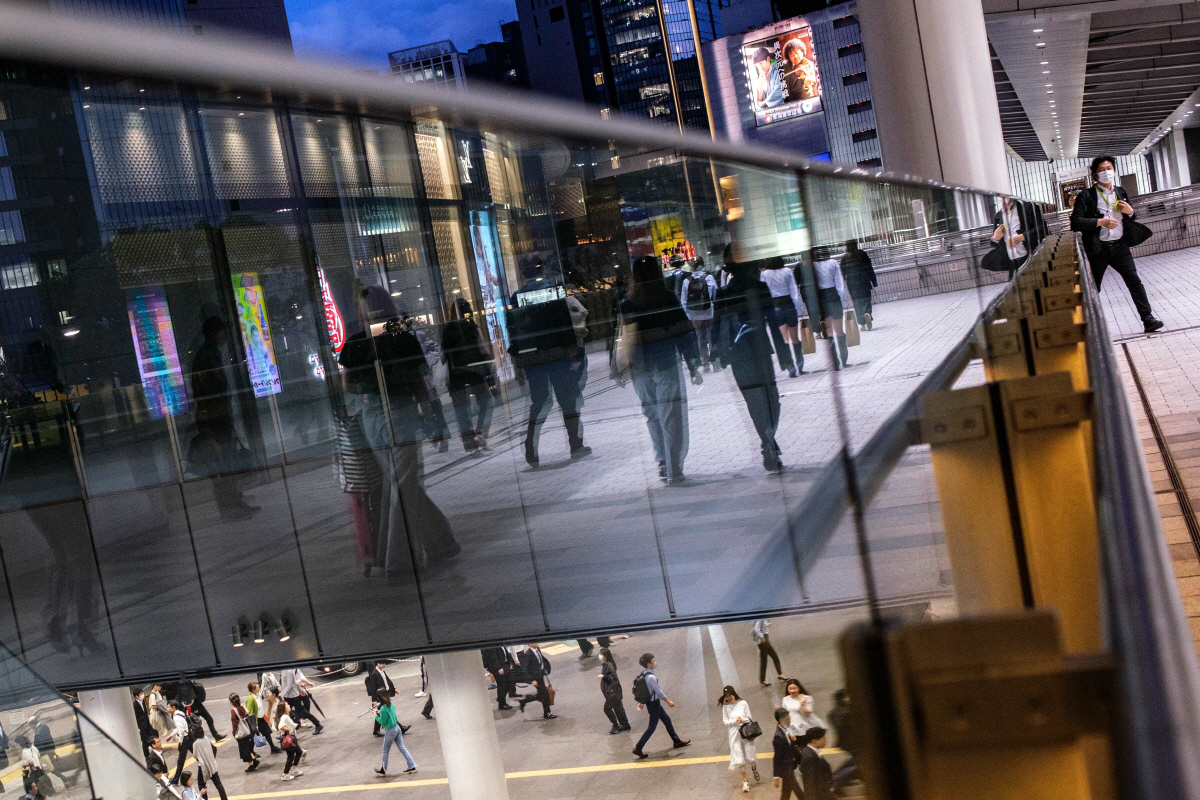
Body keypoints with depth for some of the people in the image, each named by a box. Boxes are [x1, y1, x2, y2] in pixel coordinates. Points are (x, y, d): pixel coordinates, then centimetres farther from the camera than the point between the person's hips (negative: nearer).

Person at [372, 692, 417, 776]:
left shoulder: (383, 709, -25)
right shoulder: (391, 704, 0)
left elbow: (382, 722, -18)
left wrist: (377, 715, -6)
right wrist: (380, 713, 6)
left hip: (390, 731, -7)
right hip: (397, 727, 7)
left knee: (385, 751, 12)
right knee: (402, 748, 12)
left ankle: (383, 770, 26)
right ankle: (412, 766, 9)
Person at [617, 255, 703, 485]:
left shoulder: (626, 304, 1)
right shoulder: (667, 298, -5)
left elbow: (622, 339, 4)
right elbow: (684, 333, -6)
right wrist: (693, 365, -1)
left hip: (640, 369, 3)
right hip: (667, 365, -3)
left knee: (652, 415, 16)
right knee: (672, 416, 1)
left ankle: (662, 462, 16)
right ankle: (673, 470, -1)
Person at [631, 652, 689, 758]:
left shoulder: (644, 674, -1)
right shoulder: (651, 677, -29)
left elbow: (643, 689, 9)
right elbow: (658, 691, -22)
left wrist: (641, 702, 18)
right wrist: (668, 701, -11)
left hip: (653, 702, 9)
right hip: (653, 704, -9)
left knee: (667, 720, 20)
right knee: (652, 727, 1)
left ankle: (677, 741, 32)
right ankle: (638, 748, 6)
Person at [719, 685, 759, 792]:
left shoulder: (743, 703, -8)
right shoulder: (725, 706, -4)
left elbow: (750, 718, -4)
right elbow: (725, 721, -2)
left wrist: (742, 720, -22)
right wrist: (735, 721, -18)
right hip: (734, 735, 1)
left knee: (750, 757, 8)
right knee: (739, 759, 0)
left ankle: (755, 770, 43)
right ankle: (745, 781, 15)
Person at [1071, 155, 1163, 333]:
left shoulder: (1121, 192, 11)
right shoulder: (1086, 196, -4)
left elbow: (1132, 219, 21)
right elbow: (1075, 222, -13)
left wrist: (1130, 211, -3)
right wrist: (1100, 222, -20)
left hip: (1119, 246, 3)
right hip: (1098, 249, -3)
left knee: (1134, 280, -7)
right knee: (1093, 288, 6)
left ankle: (1148, 318, -8)